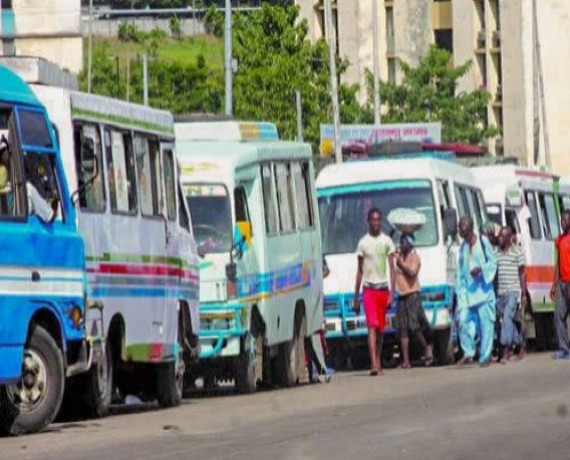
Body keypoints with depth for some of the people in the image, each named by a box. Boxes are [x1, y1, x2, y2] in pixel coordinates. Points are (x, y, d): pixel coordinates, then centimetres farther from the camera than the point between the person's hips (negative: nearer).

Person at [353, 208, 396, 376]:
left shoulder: (387, 241, 5)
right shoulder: (363, 242, 4)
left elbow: (392, 268, 4)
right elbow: (359, 270, 9)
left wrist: (391, 293, -4)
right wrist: (356, 296, 7)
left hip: (383, 288, 2)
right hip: (368, 288, -2)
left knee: (381, 328, 8)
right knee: (372, 325, -14)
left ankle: (378, 361, 19)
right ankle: (374, 364, -22)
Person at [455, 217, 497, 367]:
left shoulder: (483, 242, -3)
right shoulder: (463, 246, 15)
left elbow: (492, 262, -3)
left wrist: (481, 269, -21)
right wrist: (459, 290, 13)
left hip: (482, 290, -5)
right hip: (467, 290, 5)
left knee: (485, 322, -4)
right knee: (463, 320, -7)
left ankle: (485, 356, -1)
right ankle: (468, 353, 2)